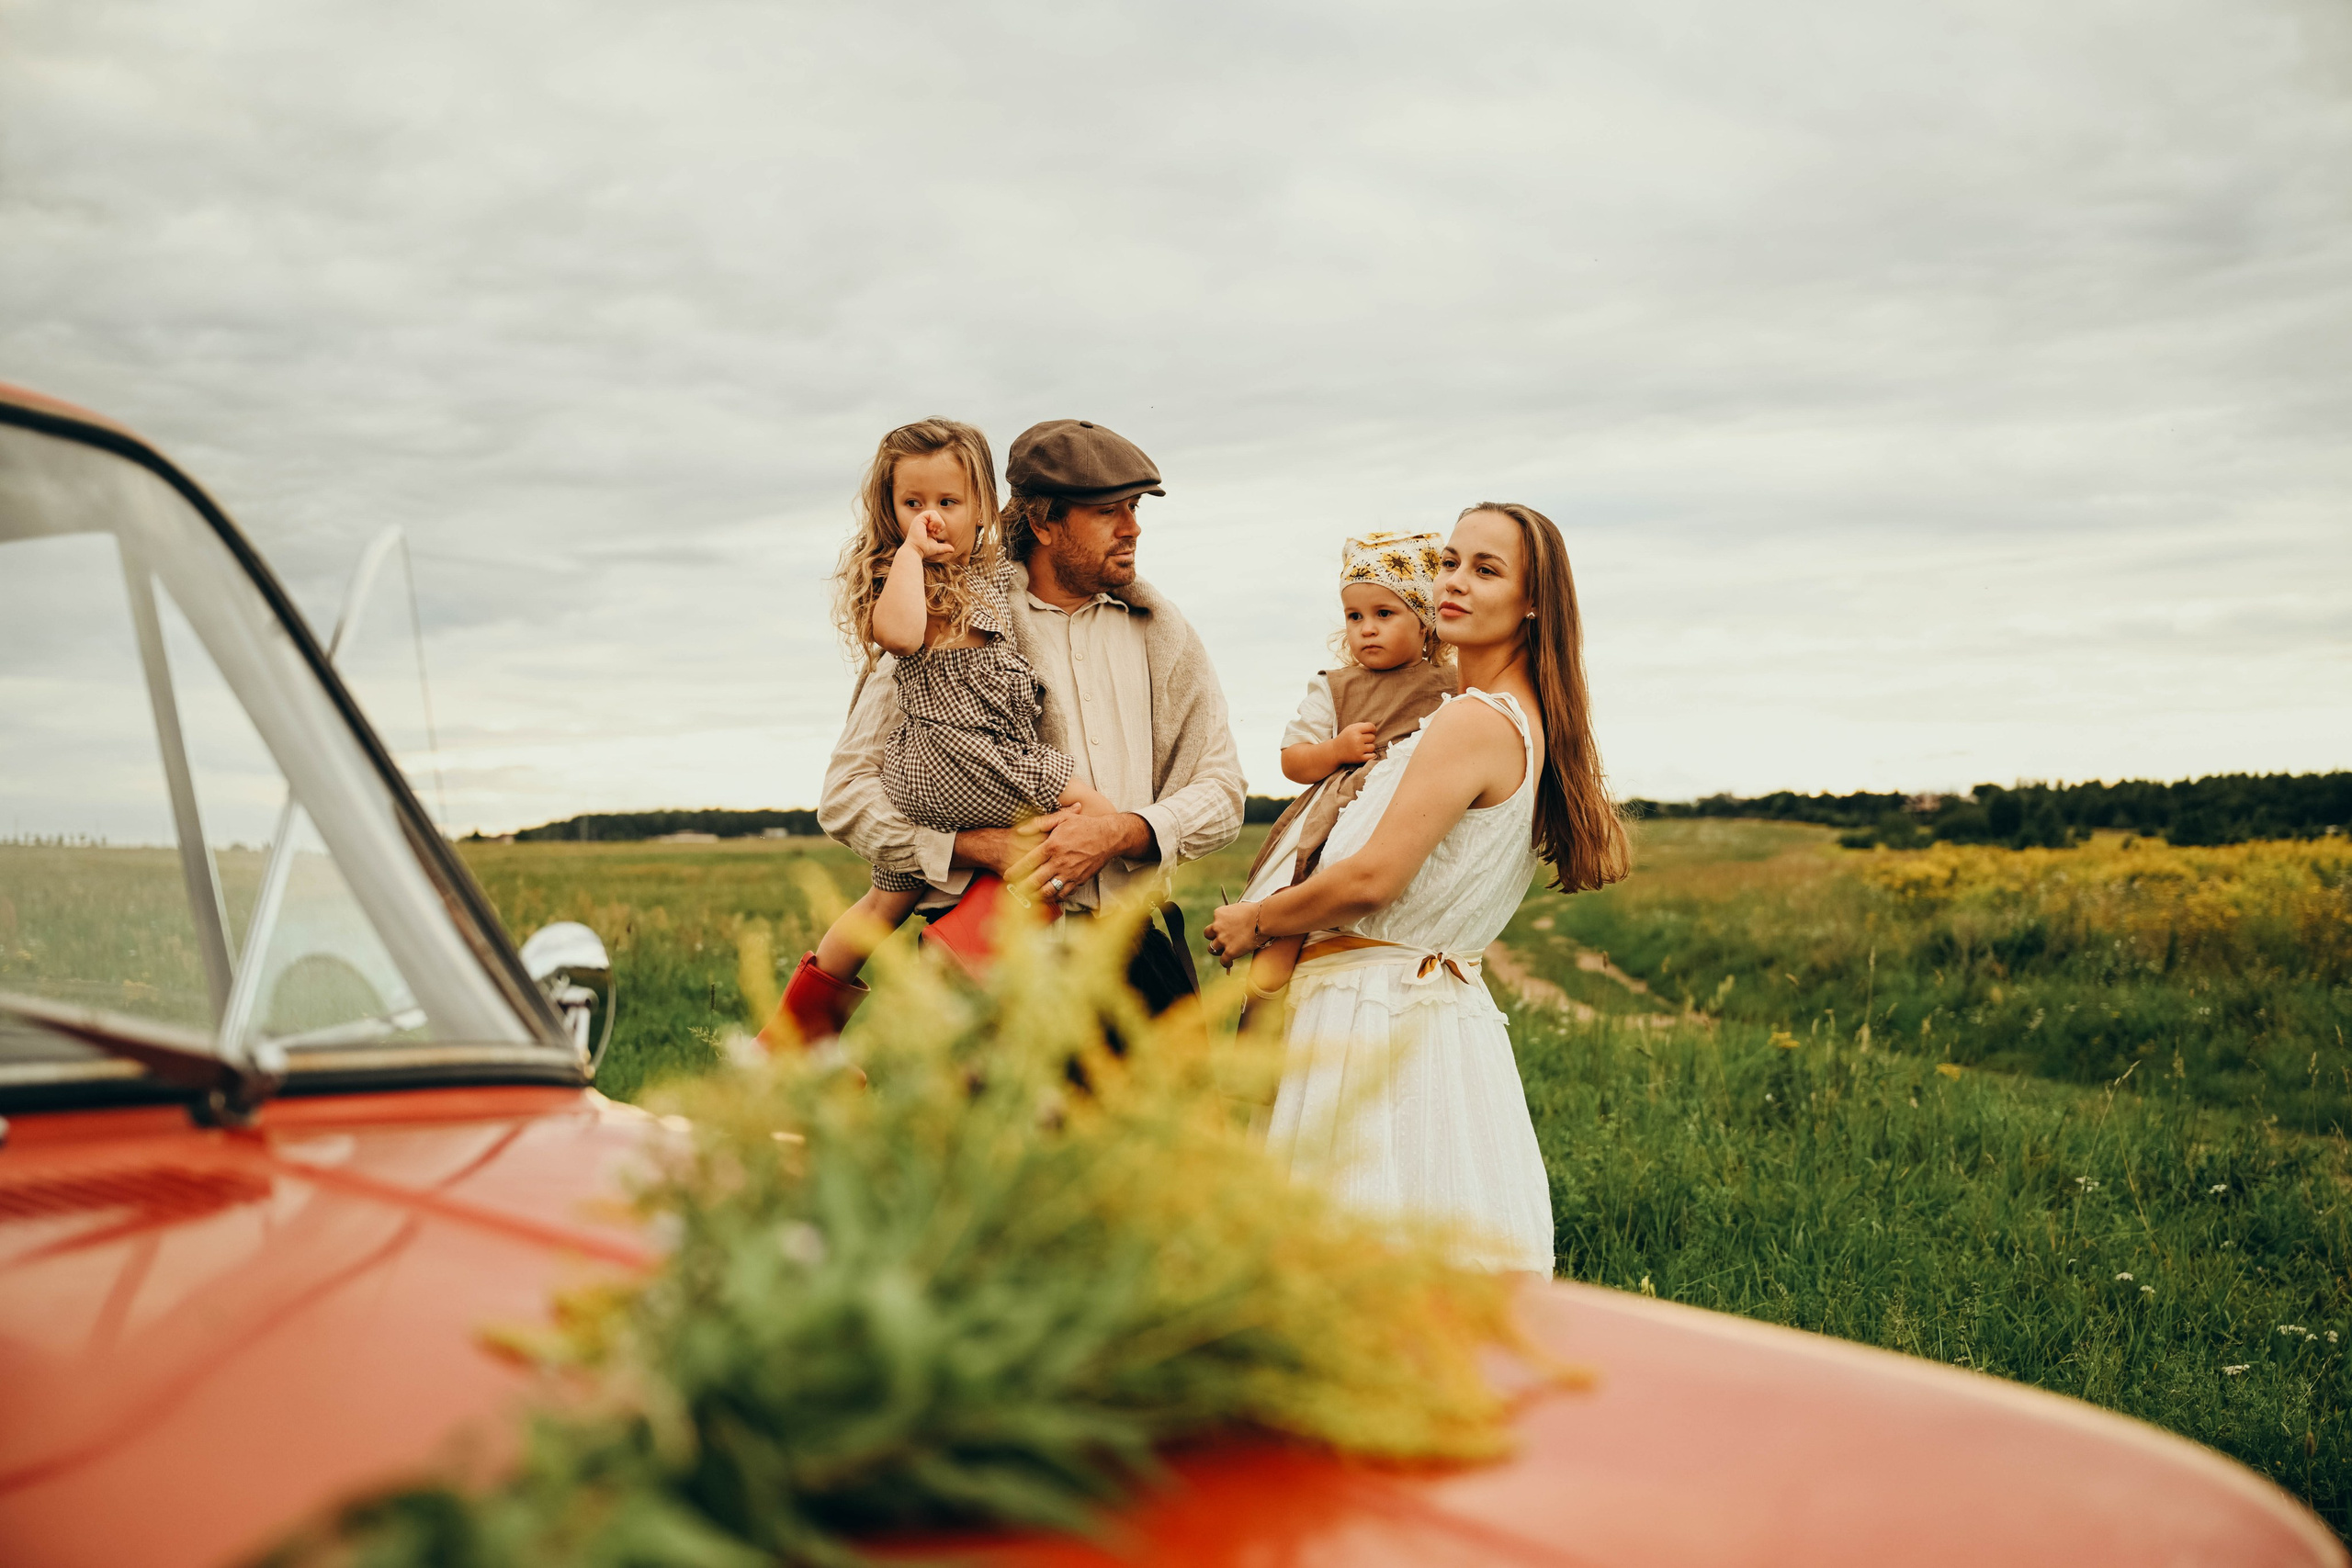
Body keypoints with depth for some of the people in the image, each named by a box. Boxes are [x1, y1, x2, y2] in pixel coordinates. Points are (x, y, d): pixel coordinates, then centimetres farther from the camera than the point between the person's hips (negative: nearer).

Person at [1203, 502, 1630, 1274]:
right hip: (1445, 1002, 9)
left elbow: (1371, 879, -18)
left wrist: (1254, 921, -5)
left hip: (1376, 1014, -9)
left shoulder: (1476, 721, -16)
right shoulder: (1530, 722, 13)